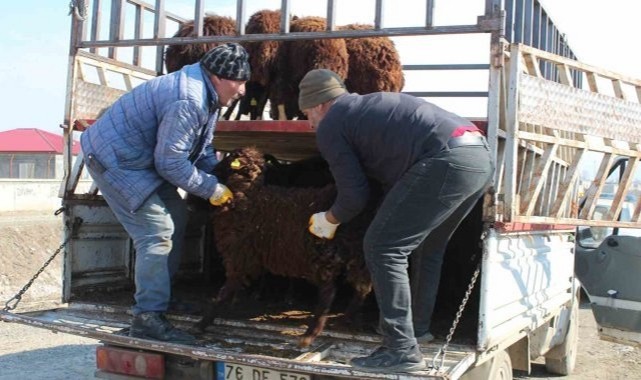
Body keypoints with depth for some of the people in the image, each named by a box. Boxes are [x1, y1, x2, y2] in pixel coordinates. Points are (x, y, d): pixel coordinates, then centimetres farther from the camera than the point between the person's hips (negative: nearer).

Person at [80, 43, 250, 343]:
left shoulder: (206, 94, 7)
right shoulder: (187, 101, -28)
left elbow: (202, 149, 15)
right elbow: (171, 162, -25)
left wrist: (221, 179, 2)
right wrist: (211, 188, -15)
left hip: (138, 158, 11)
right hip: (115, 159, -11)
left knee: (175, 217, 14)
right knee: (156, 231, -16)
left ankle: (158, 296, 24)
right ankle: (148, 317, -11)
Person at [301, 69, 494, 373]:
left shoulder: (330, 126, 8)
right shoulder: (370, 106, 33)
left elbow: (355, 195, 5)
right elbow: (394, 175, 33)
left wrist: (329, 220, 24)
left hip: (447, 162, -10)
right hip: (480, 155, 10)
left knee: (382, 247, -1)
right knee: (426, 244, 27)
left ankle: (402, 350, -1)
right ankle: (418, 326, 39)